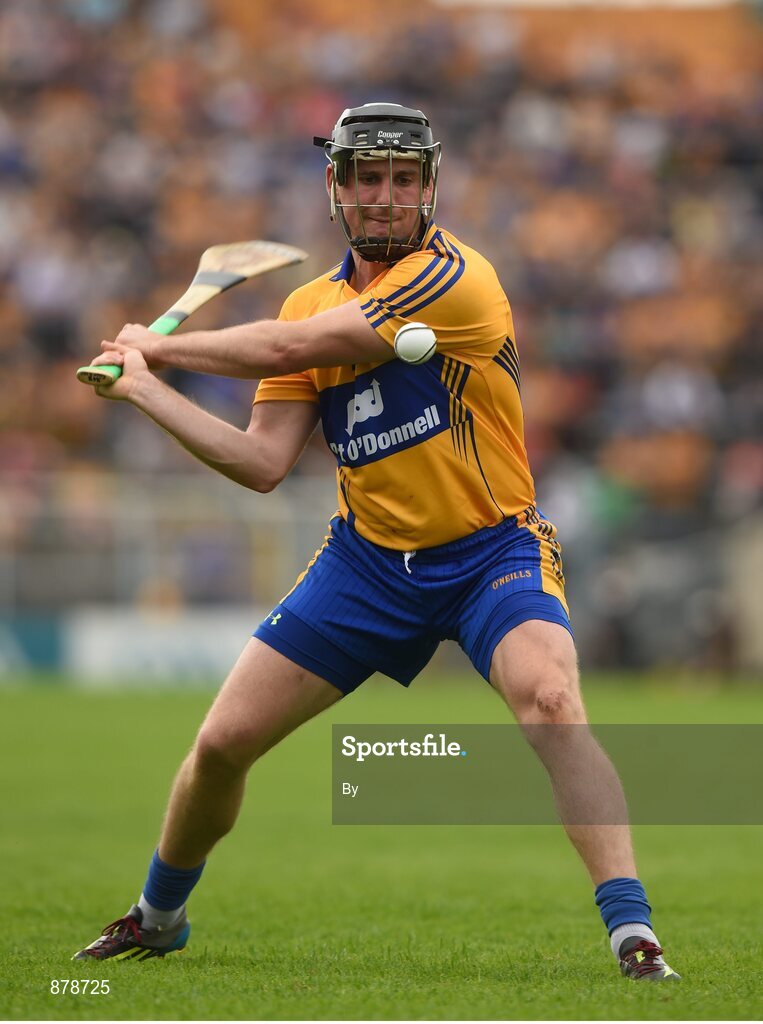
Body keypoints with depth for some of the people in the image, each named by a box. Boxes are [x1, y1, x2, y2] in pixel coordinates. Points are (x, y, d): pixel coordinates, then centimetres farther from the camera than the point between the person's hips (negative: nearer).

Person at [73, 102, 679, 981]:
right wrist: (145, 389, -6)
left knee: (549, 698, -34)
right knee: (223, 740, 3)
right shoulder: (310, 303, 5)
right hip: (370, 557, 6)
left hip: (491, 551, -5)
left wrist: (161, 345, -6)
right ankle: (158, 917, 29)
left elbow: (291, 348, -20)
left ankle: (633, 933, -32)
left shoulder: (453, 276, -17)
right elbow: (263, 463, 1)